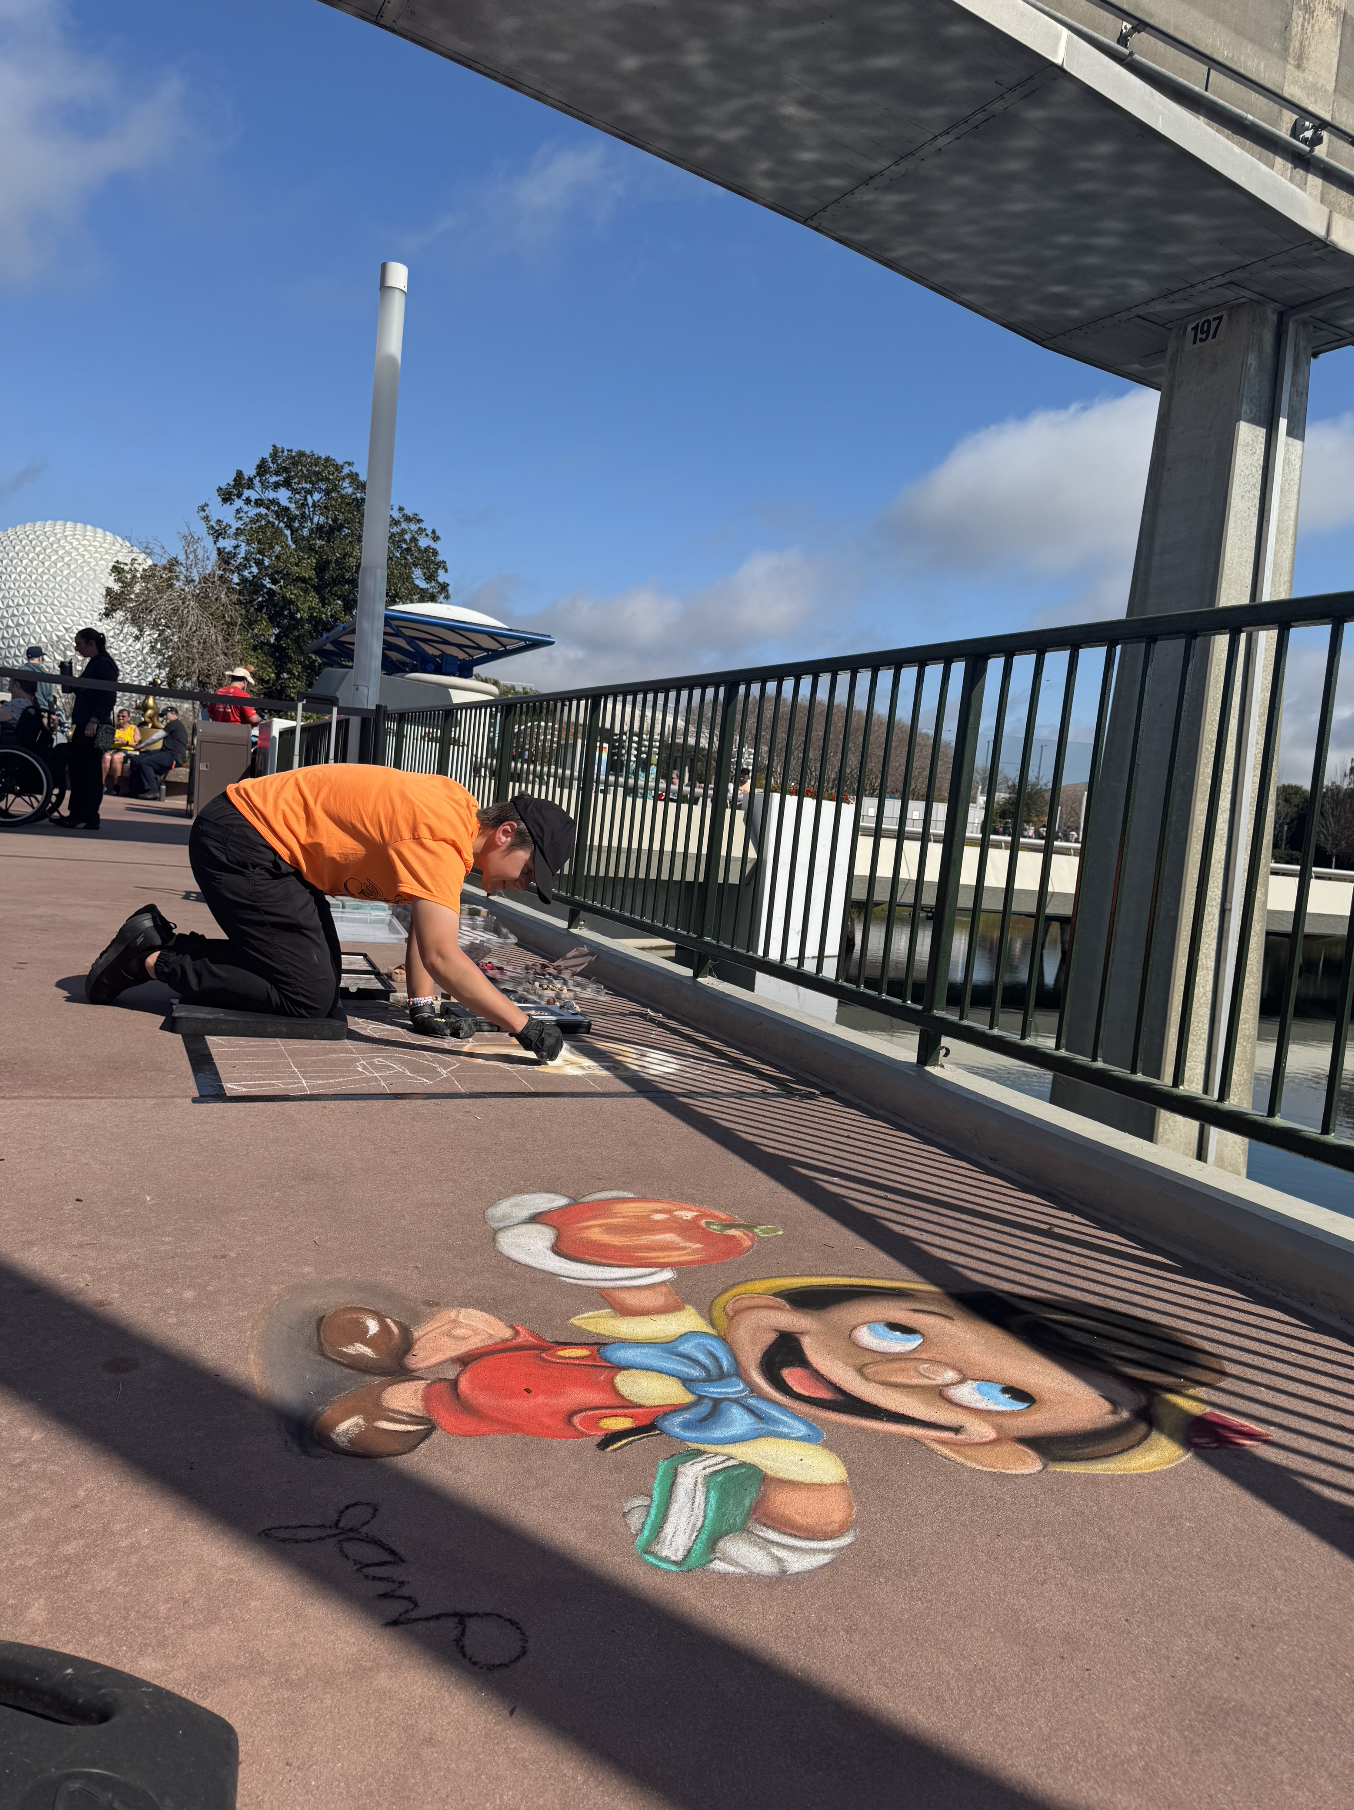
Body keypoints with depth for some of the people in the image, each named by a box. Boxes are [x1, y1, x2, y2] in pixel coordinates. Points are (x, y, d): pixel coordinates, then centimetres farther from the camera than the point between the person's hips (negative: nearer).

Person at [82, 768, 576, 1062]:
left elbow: (424, 917, 8)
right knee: (309, 996, -11)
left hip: (259, 835, 10)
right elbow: (441, 956, -33)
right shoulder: (444, 841, -25)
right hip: (239, 845, -10)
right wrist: (524, 1028, -30)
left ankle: (161, 941, 16)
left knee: (322, 979, 10)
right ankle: (154, 959, -1)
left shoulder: (460, 809, 3)